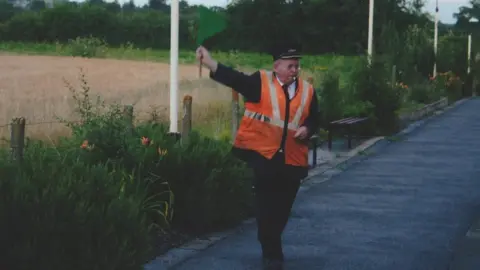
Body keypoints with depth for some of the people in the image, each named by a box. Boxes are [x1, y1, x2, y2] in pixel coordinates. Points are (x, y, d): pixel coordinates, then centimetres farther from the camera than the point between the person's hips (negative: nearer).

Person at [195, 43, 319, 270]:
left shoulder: (307, 91, 9)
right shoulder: (261, 81, -4)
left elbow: (314, 120, 16)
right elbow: (235, 79, -18)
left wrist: (307, 129, -8)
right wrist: (209, 63, -32)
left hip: (292, 160, 4)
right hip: (262, 154, -4)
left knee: (282, 209, 12)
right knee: (266, 209, -3)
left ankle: (271, 248, 33)